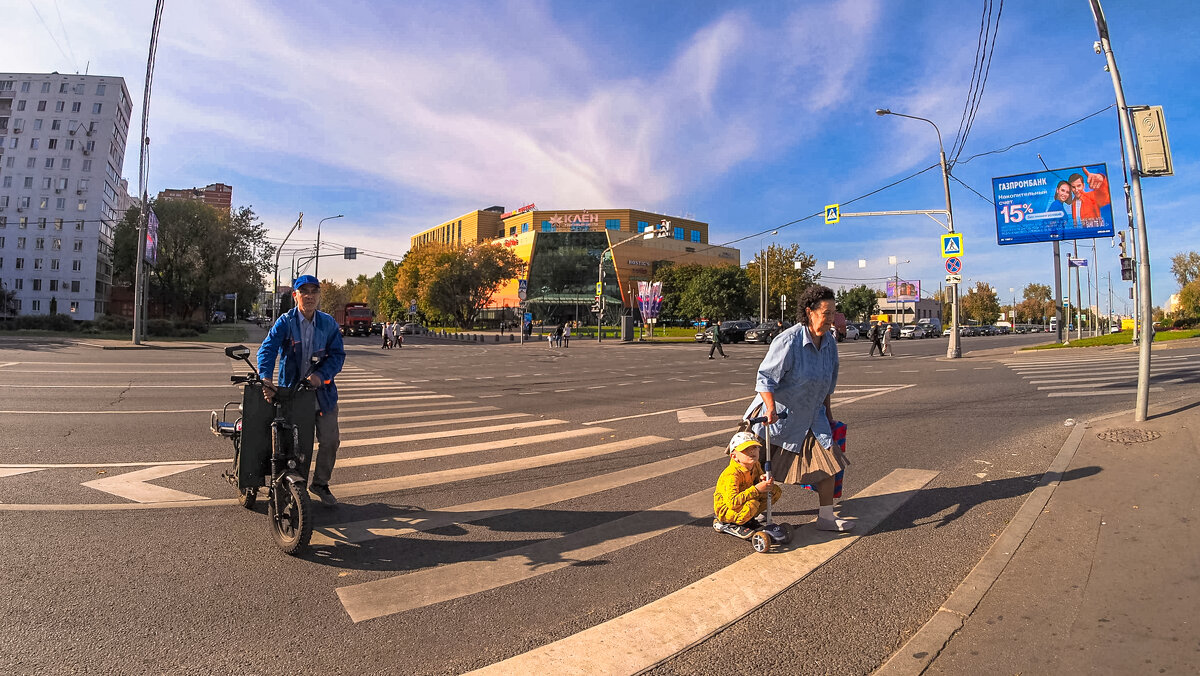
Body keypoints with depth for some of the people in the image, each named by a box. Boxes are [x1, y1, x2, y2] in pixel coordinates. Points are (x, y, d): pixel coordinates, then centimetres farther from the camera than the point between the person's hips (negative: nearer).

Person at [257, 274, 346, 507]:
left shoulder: (328, 323, 0)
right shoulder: (285, 322, -8)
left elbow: (338, 354, -3)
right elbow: (268, 348, -20)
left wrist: (321, 375, -20)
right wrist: (266, 379, -36)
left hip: (322, 391, 2)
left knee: (330, 440, 5)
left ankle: (320, 483, 27)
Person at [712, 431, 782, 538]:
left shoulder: (756, 465, -6)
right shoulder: (732, 474, -32)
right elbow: (733, 502, -38)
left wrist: (763, 480, -19)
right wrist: (756, 489, -40)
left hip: (744, 501, 8)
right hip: (726, 509, -8)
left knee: (776, 490, -1)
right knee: (753, 504, -38)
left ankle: (748, 517, 7)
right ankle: (726, 524, -12)